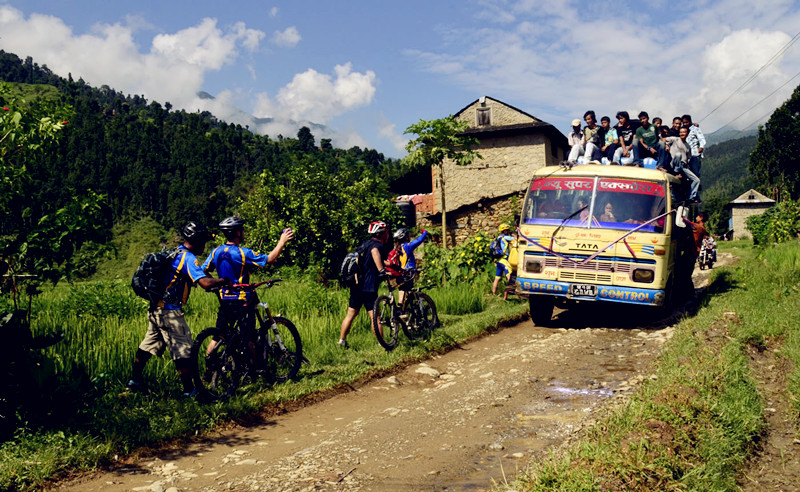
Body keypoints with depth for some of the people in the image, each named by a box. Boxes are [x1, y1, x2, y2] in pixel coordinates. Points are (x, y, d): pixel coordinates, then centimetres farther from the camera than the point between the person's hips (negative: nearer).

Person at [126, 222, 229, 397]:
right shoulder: (188, 258, -16)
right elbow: (205, 282, -28)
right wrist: (225, 281, -13)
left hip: (156, 309, 10)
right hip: (170, 312, -10)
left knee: (148, 345, 21)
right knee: (183, 350, -3)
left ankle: (134, 381, 31)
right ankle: (189, 391, 2)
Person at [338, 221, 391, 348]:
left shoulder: (365, 244, 18)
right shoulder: (379, 245, -9)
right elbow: (374, 251, -34)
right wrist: (382, 270, -41)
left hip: (356, 285, 8)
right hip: (369, 288, -8)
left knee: (350, 315, 14)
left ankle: (341, 341, 20)